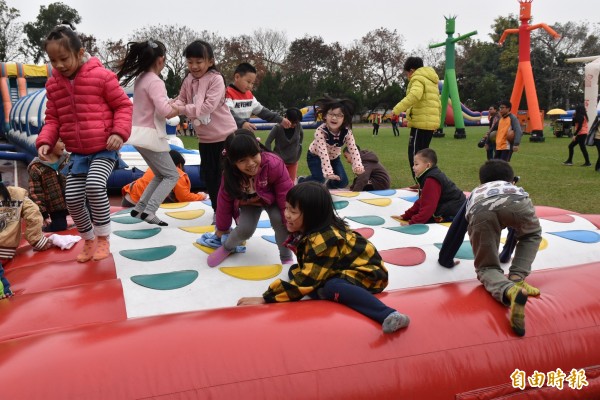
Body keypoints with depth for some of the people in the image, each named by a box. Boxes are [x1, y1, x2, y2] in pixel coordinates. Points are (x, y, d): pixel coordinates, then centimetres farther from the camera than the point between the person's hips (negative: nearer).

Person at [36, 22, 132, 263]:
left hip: (104, 150, -5)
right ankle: (89, 240, 25)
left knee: (95, 186, -27)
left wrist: (119, 132, -19)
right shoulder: (53, 84, 5)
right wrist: (45, 142, -7)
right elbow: (53, 118, 10)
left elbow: (123, 105, -5)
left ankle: (103, 238, -6)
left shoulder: (101, 75, -10)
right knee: (72, 198, 0)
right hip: (77, 153, 6)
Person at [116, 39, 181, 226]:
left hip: (140, 134, 9)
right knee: (172, 175, 0)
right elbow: (164, 111, -27)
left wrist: (172, 106, 4)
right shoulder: (155, 81, -17)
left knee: (160, 175, 19)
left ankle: (139, 208, 17)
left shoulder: (140, 79, 11)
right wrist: (179, 110, -8)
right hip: (150, 135, -9)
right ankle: (149, 211, -8)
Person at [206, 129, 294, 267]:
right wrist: (222, 228, -3)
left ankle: (286, 257, -3)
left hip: (273, 199, -1)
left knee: (280, 220, -27)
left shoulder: (274, 164, -41)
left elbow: (286, 195, -33)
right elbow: (224, 201, -15)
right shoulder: (230, 174, -30)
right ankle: (227, 248, 17)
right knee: (245, 229, -17)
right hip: (248, 202, 2)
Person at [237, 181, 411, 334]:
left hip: (366, 273, -10)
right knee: (294, 271, 1)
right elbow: (307, 270, 13)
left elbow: (306, 280, -30)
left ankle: (388, 315, -47)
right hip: (340, 270, 10)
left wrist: (266, 299, -28)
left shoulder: (325, 240, -29)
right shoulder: (306, 231, -1)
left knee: (333, 287, -40)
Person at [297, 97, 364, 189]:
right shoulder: (320, 131, -36)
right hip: (316, 156, -4)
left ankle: (330, 184, 28)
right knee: (319, 179, -24)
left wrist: (358, 166, -48)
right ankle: (301, 181, 8)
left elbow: (353, 149, -30)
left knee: (343, 182, -6)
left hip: (334, 157, 4)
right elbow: (323, 153, -45)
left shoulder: (346, 132, -24)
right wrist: (329, 173, -55)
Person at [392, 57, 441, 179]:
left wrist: (397, 109, -29)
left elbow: (414, 95, -26)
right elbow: (438, 103, 26)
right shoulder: (431, 80, 24)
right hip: (431, 122, 9)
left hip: (421, 122, -9)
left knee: (415, 154, -8)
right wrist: (437, 119, 30)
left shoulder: (418, 78, -5)